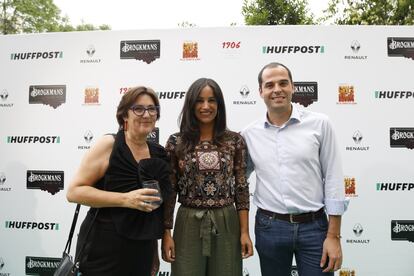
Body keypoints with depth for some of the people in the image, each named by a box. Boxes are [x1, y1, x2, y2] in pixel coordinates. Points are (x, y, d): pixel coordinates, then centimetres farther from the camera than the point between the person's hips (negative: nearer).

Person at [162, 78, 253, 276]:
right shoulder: (176, 142, -3)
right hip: (188, 225, -1)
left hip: (226, 225, 1)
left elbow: (241, 187, 1)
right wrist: (166, 232, -3)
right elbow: (169, 190, 0)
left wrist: (244, 231, -2)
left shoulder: (235, 141, 0)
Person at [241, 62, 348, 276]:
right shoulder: (249, 134, 1)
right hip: (269, 227, 2)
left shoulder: (319, 124, -4)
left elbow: (333, 179, -3)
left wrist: (333, 236, -5)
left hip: (314, 226, -1)